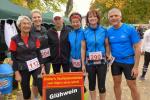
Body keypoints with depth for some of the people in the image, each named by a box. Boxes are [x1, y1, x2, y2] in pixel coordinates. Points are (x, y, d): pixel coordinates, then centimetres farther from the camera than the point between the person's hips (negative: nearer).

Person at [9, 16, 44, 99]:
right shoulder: (15, 40, -6)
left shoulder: (35, 38, 1)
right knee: (26, 91, 12)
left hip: (36, 67, 1)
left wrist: (42, 67, -1)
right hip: (23, 69, -1)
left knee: (42, 88, -5)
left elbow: (38, 53, 5)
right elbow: (13, 58, -6)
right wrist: (16, 73, -9)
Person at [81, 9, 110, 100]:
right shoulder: (85, 32, -2)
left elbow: (107, 45, 5)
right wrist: (83, 64, 0)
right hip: (90, 62, 1)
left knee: (101, 85, 3)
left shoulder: (103, 30, -2)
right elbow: (83, 48, 1)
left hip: (102, 62, -1)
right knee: (92, 84, 14)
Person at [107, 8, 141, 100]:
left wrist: (136, 66, -14)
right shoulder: (109, 31, -2)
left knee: (132, 86, 6)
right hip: (115, 62, 4)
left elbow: (137, 48, -11)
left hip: (128, 61, -3)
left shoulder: (130, 29, -12)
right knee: (116, 83, 15)